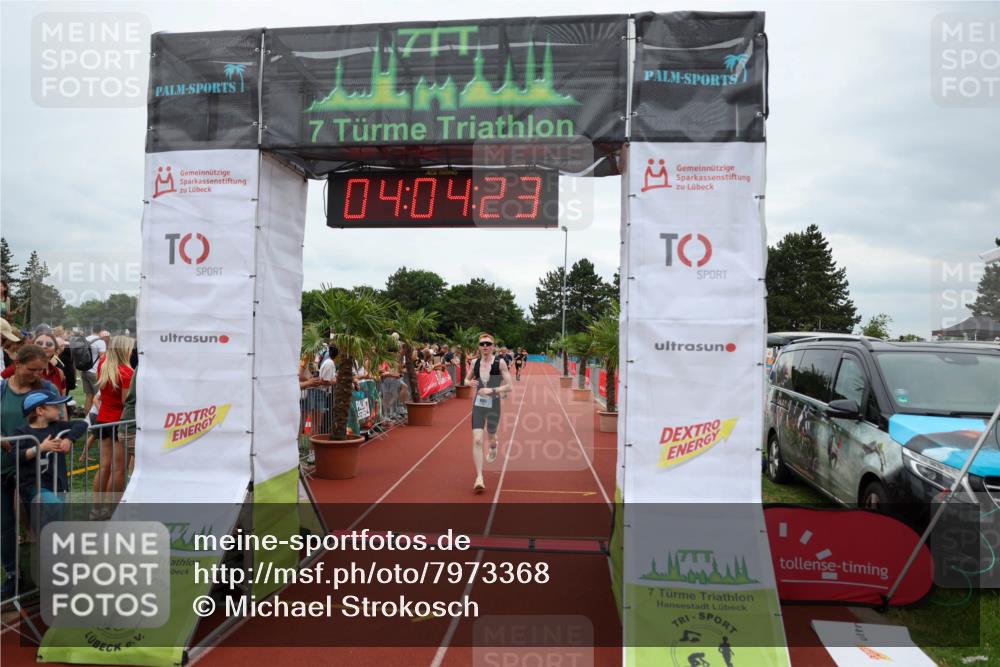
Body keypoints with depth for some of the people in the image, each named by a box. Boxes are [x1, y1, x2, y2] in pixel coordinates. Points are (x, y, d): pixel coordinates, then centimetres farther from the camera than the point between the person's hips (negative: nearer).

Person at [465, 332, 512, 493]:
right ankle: (479, 478, -9)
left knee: (490, 436, 19)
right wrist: (470, 383, -9)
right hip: (478, 405, 1)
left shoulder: (500, 362, -11)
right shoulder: (475, 363, -2)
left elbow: (508, 385, -10)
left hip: (494, 405, -1)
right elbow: (467, 380, 14)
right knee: (477, 440, -11)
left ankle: (493, 446, 59)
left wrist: (492, 390, -23)